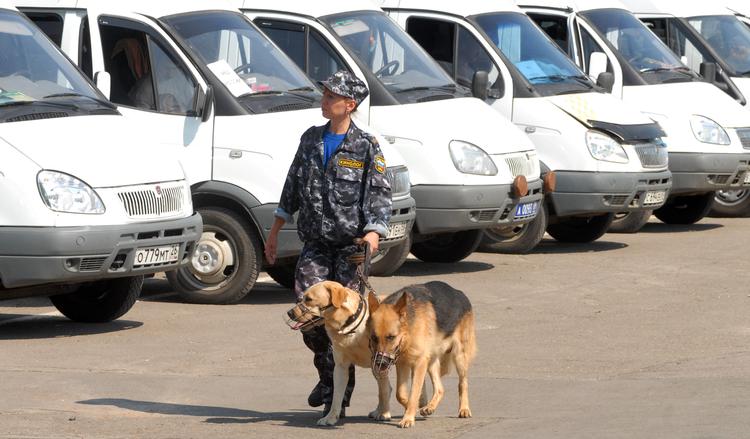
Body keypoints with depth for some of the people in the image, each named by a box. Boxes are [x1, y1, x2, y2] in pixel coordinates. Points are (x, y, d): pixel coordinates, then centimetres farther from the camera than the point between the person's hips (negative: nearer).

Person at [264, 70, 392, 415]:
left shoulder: (366, 148, -3)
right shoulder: (311, 139, 11)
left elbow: (379, 198, -8)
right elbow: (292, 189, 19)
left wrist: (372, 235, -24)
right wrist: (275, 232, 18)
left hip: (350, 247, -4)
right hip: (314, 245, 4)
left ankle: (338, 399, 4)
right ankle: (327, 375, 16)